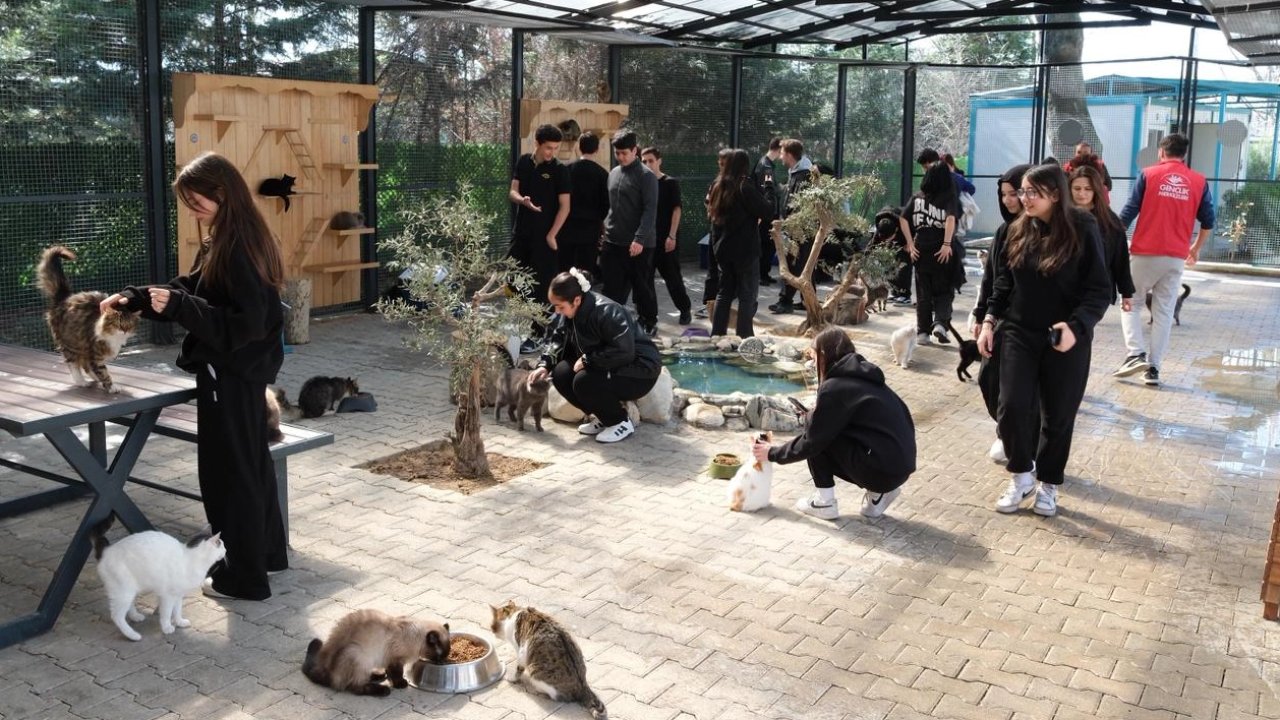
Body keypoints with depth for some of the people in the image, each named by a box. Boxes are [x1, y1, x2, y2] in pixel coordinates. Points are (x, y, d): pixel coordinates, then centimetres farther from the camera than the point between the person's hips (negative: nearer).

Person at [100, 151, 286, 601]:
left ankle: (242, 577, 12)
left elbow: (246, 322, -27)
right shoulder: (225, 242, 9)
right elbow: (192, 289, 18)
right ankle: (267, 553, 34)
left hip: (231, 375, -10)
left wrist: (177, 306, -25)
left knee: (229, 471, 1)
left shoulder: (238, 247, -22)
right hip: (241, 372, 10)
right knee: (250, 463, 19)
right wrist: (135, 298, 7)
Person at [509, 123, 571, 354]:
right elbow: (512, 192, 6)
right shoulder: (524, 162, 6)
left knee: (541, 284, -2)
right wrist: (522, 200, -18)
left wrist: (551, 235, -14)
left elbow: (564, 207, -9)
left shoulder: (559, 170, -8)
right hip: (522, 231, 5)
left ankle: (537, 335, 5)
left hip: (544, 235, -5)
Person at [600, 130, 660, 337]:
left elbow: (650, 210, -14)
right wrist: (604, 231, 14)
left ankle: (649, 324, 20)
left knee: (643, 287, 6)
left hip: (638, 244, -5)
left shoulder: (646, 176, -8)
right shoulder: (613, 173, 12)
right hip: (612, 242, 5)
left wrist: (640, 239, -22)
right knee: (612, 288, 5)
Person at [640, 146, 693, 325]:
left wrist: (672, 236, -15)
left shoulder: (671, 183, -4)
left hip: (665, 238, -4)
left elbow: (676, 210, -8)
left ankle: (686, 309, 17)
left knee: (672, 276, 2)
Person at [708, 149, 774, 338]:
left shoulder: (718, 186, 6)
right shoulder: (746, 187, -15)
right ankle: (744, 337, -1)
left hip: (723, 249, 7)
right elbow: (768, 213, -17)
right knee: (747, 295, 1)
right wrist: (767, 197, -1)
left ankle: (717, 334, 15)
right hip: (745, 250, -6)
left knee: (725, 292, 15)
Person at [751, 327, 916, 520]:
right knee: (825, 434, 21)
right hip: (902, 466, 8)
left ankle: (824, 502, 7)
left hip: (881, 470, -8)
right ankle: (878, 493, 14)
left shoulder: (835, 387, -10)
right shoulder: (863, 378, 13)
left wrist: (772, 453, 8)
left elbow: (811, 442, -6)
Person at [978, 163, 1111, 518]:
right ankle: (1021, 476, 15)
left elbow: (1099, 289, -10)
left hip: (1065, 340, -3)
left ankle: (1048, 484, 25)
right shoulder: (1017, 230, 3)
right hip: (1019, 333, 3)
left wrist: (1076, 325, -23)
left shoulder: (1082, 231, -10)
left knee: (1058, 416, 7)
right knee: (1012, 407, -7)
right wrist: (990, 320, 2)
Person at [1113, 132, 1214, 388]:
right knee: (1164, 313, 7)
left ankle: (1136, 354, -6)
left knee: (1131, 304, 11)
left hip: (1145, 252, -2)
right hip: (1176, 257, 2)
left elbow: (1128, 213, -4)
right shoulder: (1199, 181, 7)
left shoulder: (1148, 174, -1)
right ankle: (1153, 368, 6)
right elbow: (1207, 222, 11)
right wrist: (1196, 249, 26)